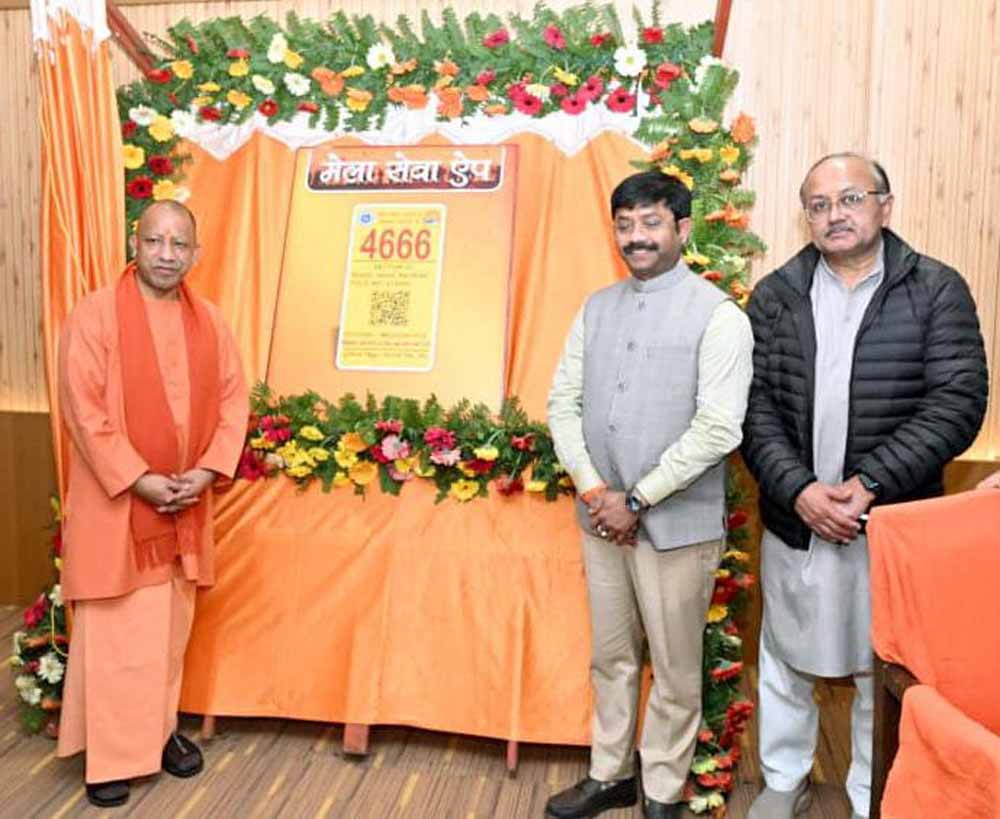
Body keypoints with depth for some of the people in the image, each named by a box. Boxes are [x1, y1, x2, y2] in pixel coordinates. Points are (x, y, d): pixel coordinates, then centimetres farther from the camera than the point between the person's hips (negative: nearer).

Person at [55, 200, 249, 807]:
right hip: (115, 501, -4)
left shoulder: (209, 321, 6)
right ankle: (108, 754, 19)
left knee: (173, 626, 15)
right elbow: (83, 410, -13)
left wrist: (207, 471, -8)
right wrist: (140, 480, -17)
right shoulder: (95, 315, -9)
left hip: (186, 501, 5)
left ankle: (161, 729, 32)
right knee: (114, 633, 4)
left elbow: (234, 398, 5)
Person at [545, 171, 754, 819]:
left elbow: (718, 429, -17)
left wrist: (635, 500, -15)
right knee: (611, 656, 18)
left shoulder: (718, 316, -10)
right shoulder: (597, 308, 8)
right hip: (601, 516, 5)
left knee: (674, 669, 10)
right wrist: (592, 489, -7)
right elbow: (564, 400, 6)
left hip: (677, 523, -5)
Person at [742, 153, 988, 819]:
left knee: (883, 674, 13)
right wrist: (799, 489, -15)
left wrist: (869, 484, -18)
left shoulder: (938, 291, -3)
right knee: (785, 662, 17)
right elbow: (754, 406, -3)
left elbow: (957, 404, -10)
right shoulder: (774, 295, 2)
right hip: (793, 519, 2)